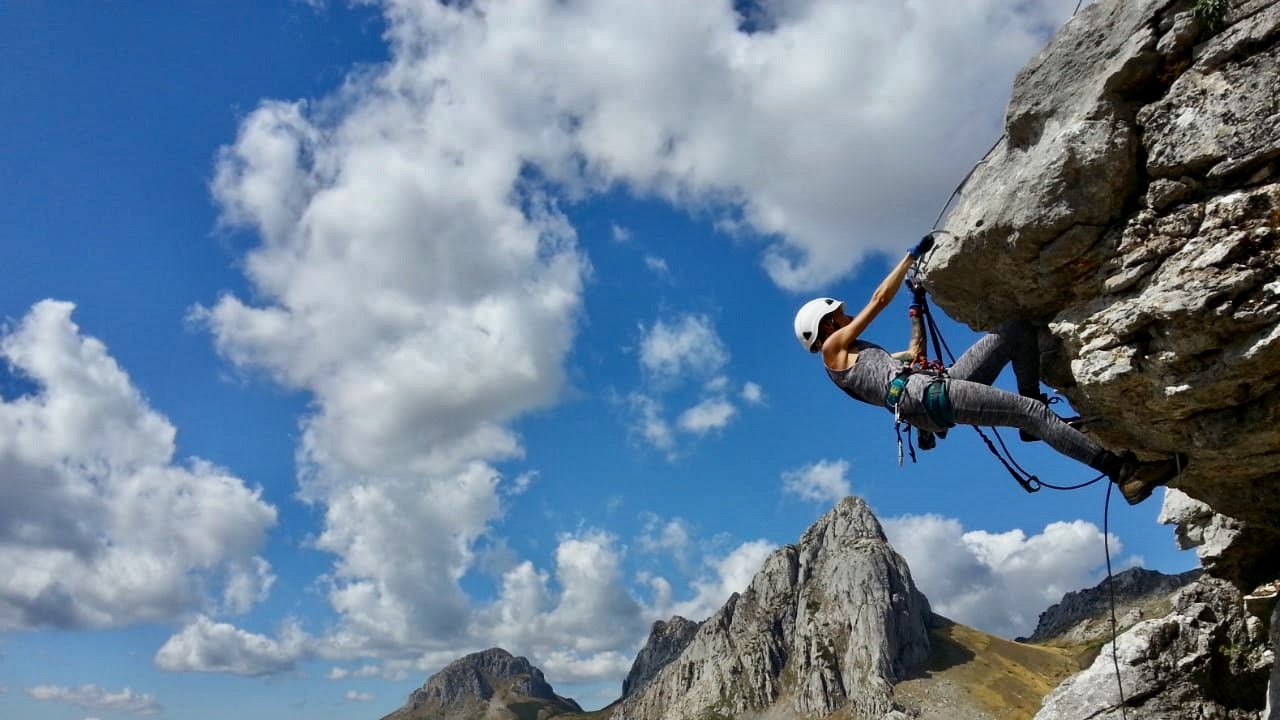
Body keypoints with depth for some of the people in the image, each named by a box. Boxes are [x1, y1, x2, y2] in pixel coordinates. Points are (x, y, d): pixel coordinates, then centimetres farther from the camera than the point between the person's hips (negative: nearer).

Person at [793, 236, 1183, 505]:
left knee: (1019, 330, 5)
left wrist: (916, 314, 38)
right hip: (926, 396, -10)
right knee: (1032, 410, -21)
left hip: (938, 384, 10)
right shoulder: (833, 349, 8)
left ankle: (1032, 424, 3)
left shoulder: (862, 355, 34)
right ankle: (1123, 472, -22)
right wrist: (913, 255, 14)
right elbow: (878, 300, 7)